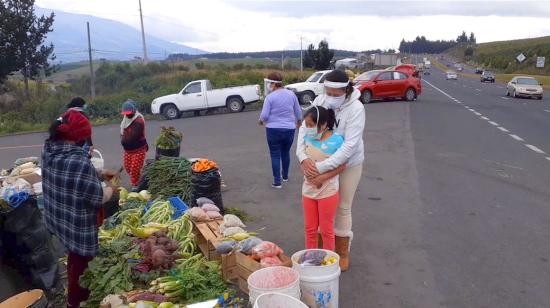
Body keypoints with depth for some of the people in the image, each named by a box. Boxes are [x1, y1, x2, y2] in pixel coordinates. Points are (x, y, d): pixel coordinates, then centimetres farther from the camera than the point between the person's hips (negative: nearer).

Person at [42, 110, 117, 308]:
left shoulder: (49, 151, -6)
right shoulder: (79, 162, -33)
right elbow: (97, 198, -24)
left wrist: (99, 175, 10)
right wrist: (111, 190, -4)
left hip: (58, 219, 8)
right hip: (78, 225, -8)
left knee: (74, 256, 30)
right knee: (80, 262, 17)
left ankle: (74, 291, 52)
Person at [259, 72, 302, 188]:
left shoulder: (270, 97, -12)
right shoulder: (291, 94, 1)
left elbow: (264, 115, -12)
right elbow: (298, 112, 8)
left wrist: (261, 121, 10)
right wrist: (299, 122, 27)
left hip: (273, 129, -4)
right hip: (289, 129, 4)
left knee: (275, 155, 4)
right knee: (286, 153, 20)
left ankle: (277, 181, 4)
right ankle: (285, 176, 34)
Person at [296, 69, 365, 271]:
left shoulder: (356, 108, -26)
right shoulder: (319, 101, -15)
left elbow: (350, 145, -31)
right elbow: (305, 128, -14)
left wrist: (321, 168, -36)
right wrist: (303, 157, -31)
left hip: (348, 163, -3)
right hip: (321, 161, 3)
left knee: (343, 208, 9)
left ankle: (343, 253, 28)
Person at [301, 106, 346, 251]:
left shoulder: (336, 140, -18)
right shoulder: (307, 137, -3)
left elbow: (342, 166, -13)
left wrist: (323, 177, -22)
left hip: (328, 192, -5)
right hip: (308, 190, 5)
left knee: (326, 230, 11)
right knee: (310, 229, 17)